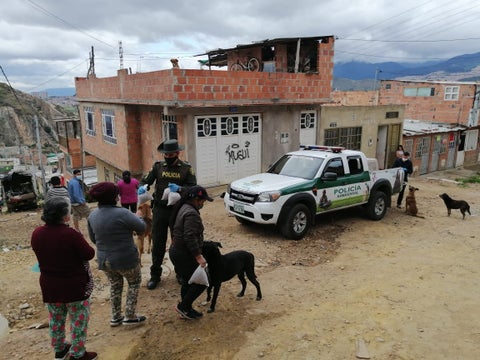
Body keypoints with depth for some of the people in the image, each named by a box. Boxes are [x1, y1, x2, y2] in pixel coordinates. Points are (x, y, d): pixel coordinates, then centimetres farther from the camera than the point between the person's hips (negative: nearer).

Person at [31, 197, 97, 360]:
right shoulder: (71, 234, -27)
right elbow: (89, 254, -17)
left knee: (55, 319, 23)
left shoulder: (37, 234, -7)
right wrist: (81, 243, 0)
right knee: (79, 320, 12)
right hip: (74, 285, -6)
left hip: (49, 285, 6)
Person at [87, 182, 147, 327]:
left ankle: (115, 317, 33)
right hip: (125, 259, -6)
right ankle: (130, 316, 20)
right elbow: (141, 227, -15)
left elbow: (93, 239, 9)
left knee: (115, 285, 25)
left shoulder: (92, 215, -2)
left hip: (104, 259, 6)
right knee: (134, 283, 18)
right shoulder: (122, 213, -25)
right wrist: (135, 217, 4)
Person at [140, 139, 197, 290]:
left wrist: (179, 188, -25)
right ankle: (155, 275, 20)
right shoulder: (158, 166, 3)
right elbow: (146, 180, 4)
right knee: (157, 243, 6)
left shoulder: (186, 168, -2)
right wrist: (142, 187, -19)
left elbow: (193, 187, -7)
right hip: (160, 210, 1)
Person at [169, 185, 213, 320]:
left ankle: (186, 310, 29)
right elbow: (190, 238, -28)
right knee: (201, 282, 0)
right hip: (184, 255, -10)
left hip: (176, 251, 10)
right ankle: (182, 306, 10)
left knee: (188, 281, 20)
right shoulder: (191, 213, -22)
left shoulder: (183, 208, 10)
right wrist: (198, 256, -27)